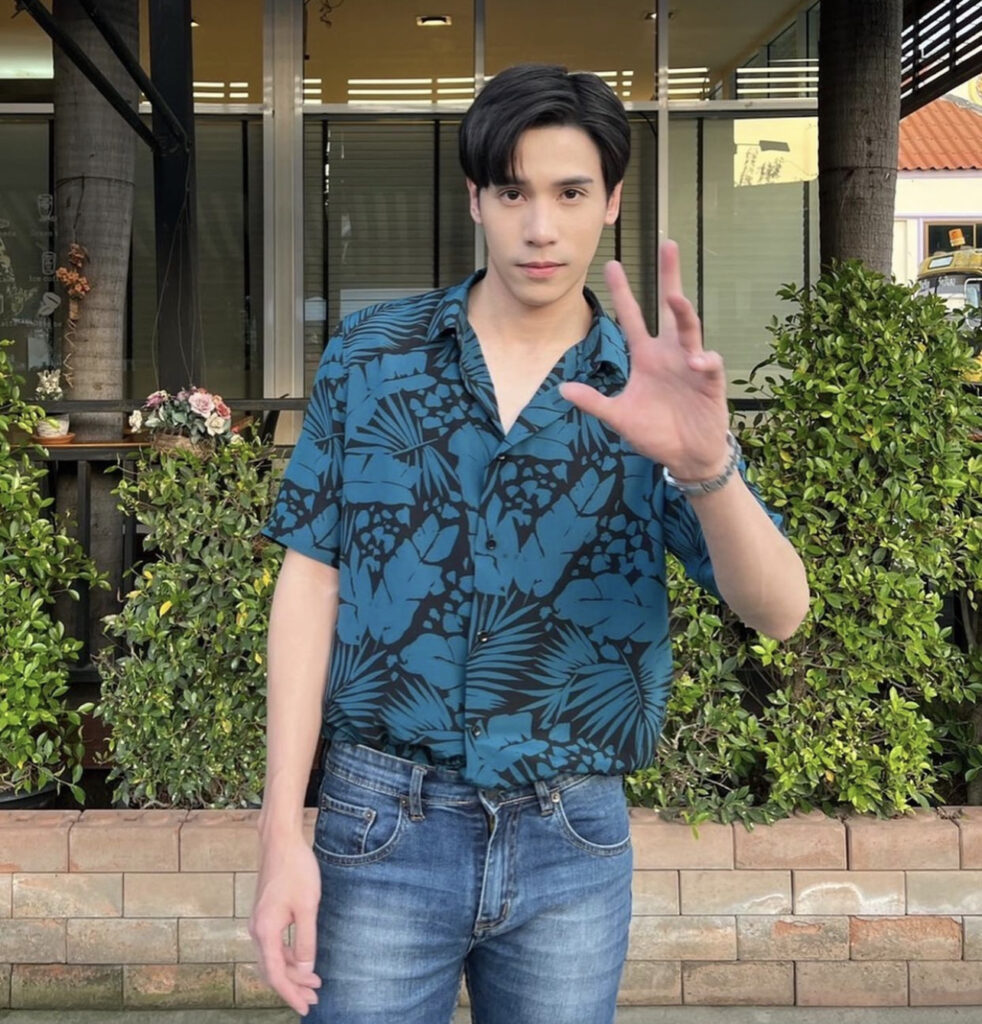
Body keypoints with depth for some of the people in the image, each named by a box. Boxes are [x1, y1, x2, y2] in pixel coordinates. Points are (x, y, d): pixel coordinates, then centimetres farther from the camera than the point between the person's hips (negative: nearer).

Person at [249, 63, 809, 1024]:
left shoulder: (653, 394, -2)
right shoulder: (369, 355, -2)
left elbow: (778, 610, -12)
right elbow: (310, 584, -2)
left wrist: (705, 464, -33)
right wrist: (282, 835, -7)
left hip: (575, 844, 1)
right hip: (383, 828, 0)